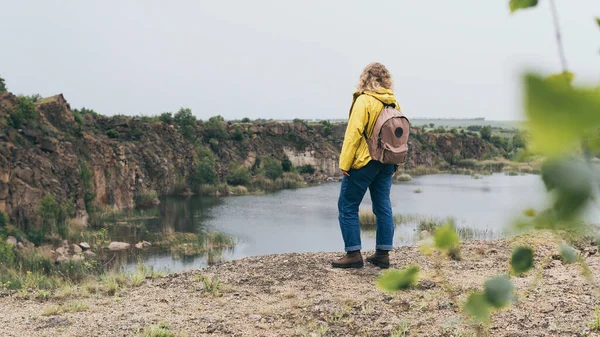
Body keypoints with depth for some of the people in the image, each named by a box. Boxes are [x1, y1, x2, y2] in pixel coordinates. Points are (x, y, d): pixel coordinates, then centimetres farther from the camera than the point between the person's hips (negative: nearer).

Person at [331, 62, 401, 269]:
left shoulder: (364, 100, -13)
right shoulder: (394, 103, 7)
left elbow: (354, 133, -17)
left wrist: (344, 163, -14)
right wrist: (395, 163, 15)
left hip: (364, 162, -7)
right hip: (387, 163, 7)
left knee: (347, 207, 3)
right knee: (383, 207, 11)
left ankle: (353, 254, 2)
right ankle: (383, 254, 14)